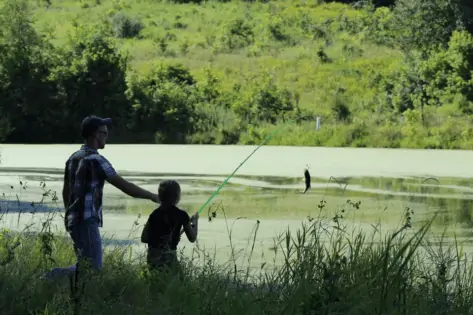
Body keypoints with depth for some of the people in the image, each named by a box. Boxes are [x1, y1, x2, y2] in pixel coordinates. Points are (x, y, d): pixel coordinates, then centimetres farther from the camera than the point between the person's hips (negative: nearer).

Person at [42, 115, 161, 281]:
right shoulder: (96, 160, -15)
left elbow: (66, 191, 19)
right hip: (87, 222, -9)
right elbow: (125, 186, -14)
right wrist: (152, 196, -5)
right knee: (93, 267, -8)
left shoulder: (73, 158, 12)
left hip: (73, 220, 9)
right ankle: (52, 277, -16)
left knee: (84, 265, 14)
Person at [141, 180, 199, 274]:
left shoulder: (154, 214, 5)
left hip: (152, 257, 5)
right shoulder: (181, 215, -5)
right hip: (168, 257, -5)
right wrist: (194, 221, 20)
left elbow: (144, 238, 6)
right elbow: (192, 238, 6)